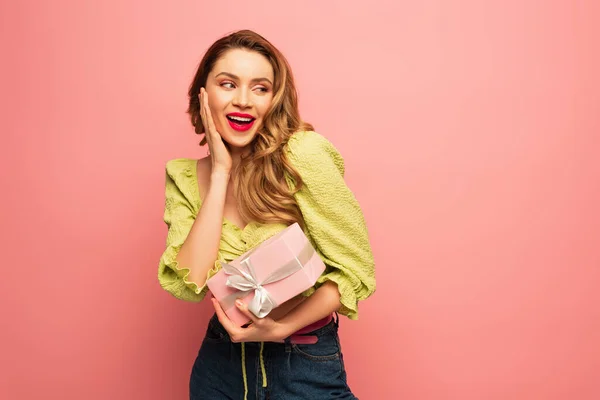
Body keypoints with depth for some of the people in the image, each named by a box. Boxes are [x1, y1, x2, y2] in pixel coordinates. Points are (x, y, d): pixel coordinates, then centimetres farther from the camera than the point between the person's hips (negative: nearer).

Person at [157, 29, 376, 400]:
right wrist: (220, 173, -19)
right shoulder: (184, 177, -5)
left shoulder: (303, 154, -18)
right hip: (221, 361, 4)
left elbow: (355, 272, -14)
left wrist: (280, 328, -24)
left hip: (306, 366, -3)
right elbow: (189, 285, -18)